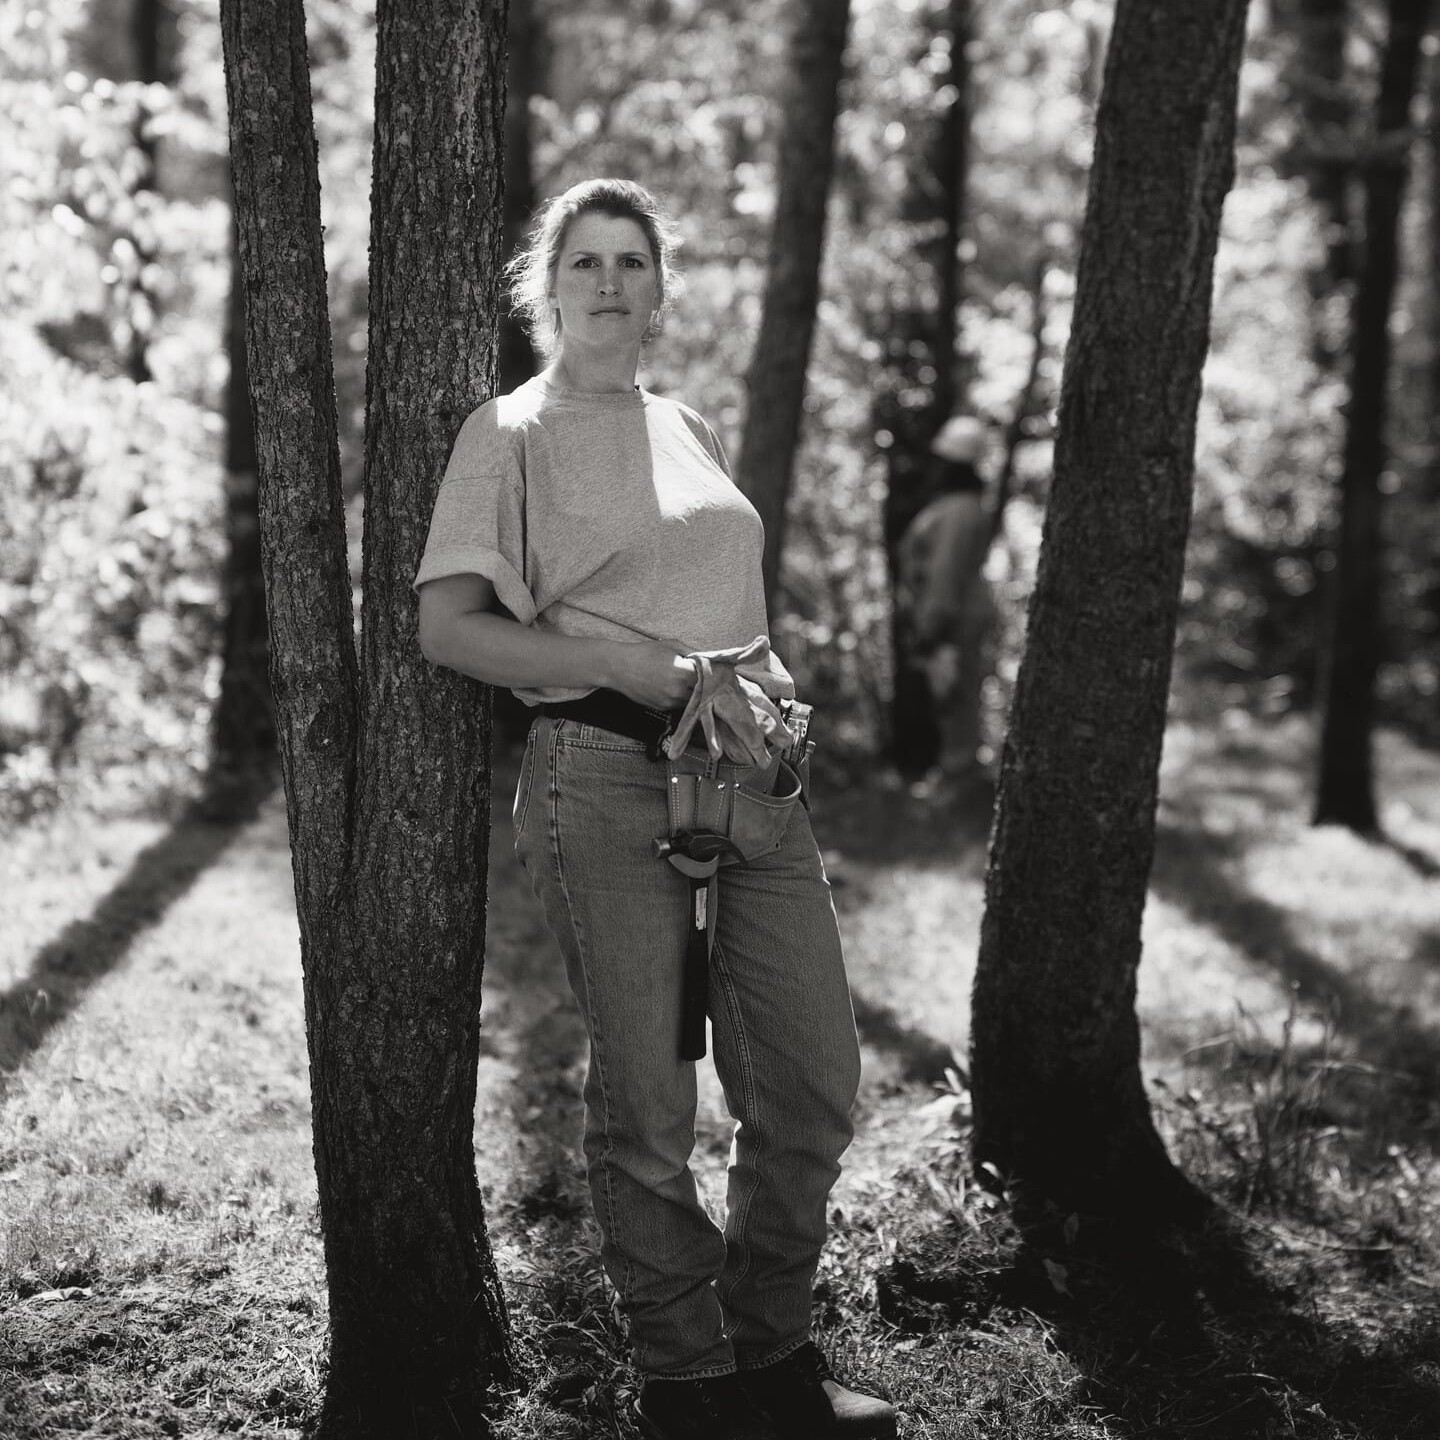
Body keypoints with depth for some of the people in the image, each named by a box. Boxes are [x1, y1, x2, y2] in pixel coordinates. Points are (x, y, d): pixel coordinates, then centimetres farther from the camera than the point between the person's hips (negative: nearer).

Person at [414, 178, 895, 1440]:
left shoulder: (689, 430, 20)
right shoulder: (511, 432, 2)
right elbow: (449, 627, -5)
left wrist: (767, 686, 6)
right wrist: (628, 666, -14)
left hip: (748, 774, 6)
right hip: (604, 778, -6)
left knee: (816, 1078, 5)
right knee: (647, 1101, -1)